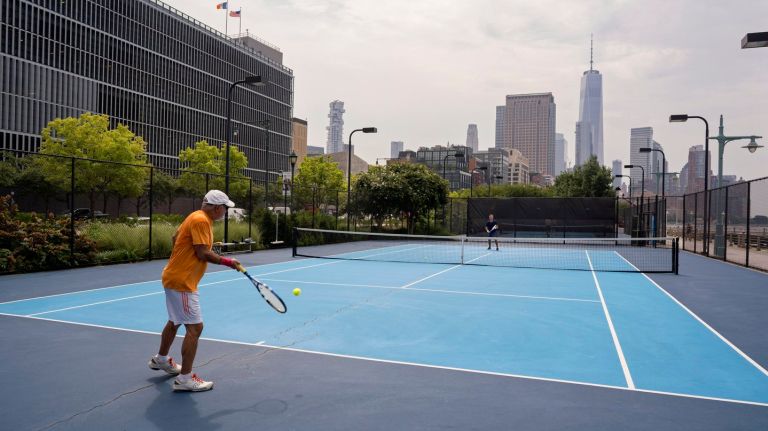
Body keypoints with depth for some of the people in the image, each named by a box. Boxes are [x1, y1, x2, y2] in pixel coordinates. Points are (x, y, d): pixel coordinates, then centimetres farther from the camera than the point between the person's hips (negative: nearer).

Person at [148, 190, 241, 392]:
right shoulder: (201, 220, -19)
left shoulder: (198, 218, 10)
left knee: (175, 321, 27)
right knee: (195, 328, -10)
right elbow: (203, 253, -23)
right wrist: (227, 261, -13)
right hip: (181, 282, -11)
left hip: (175, 278, 11)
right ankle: (184, 379, -5)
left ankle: (161, 359, 47)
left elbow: (175, 237, 20)